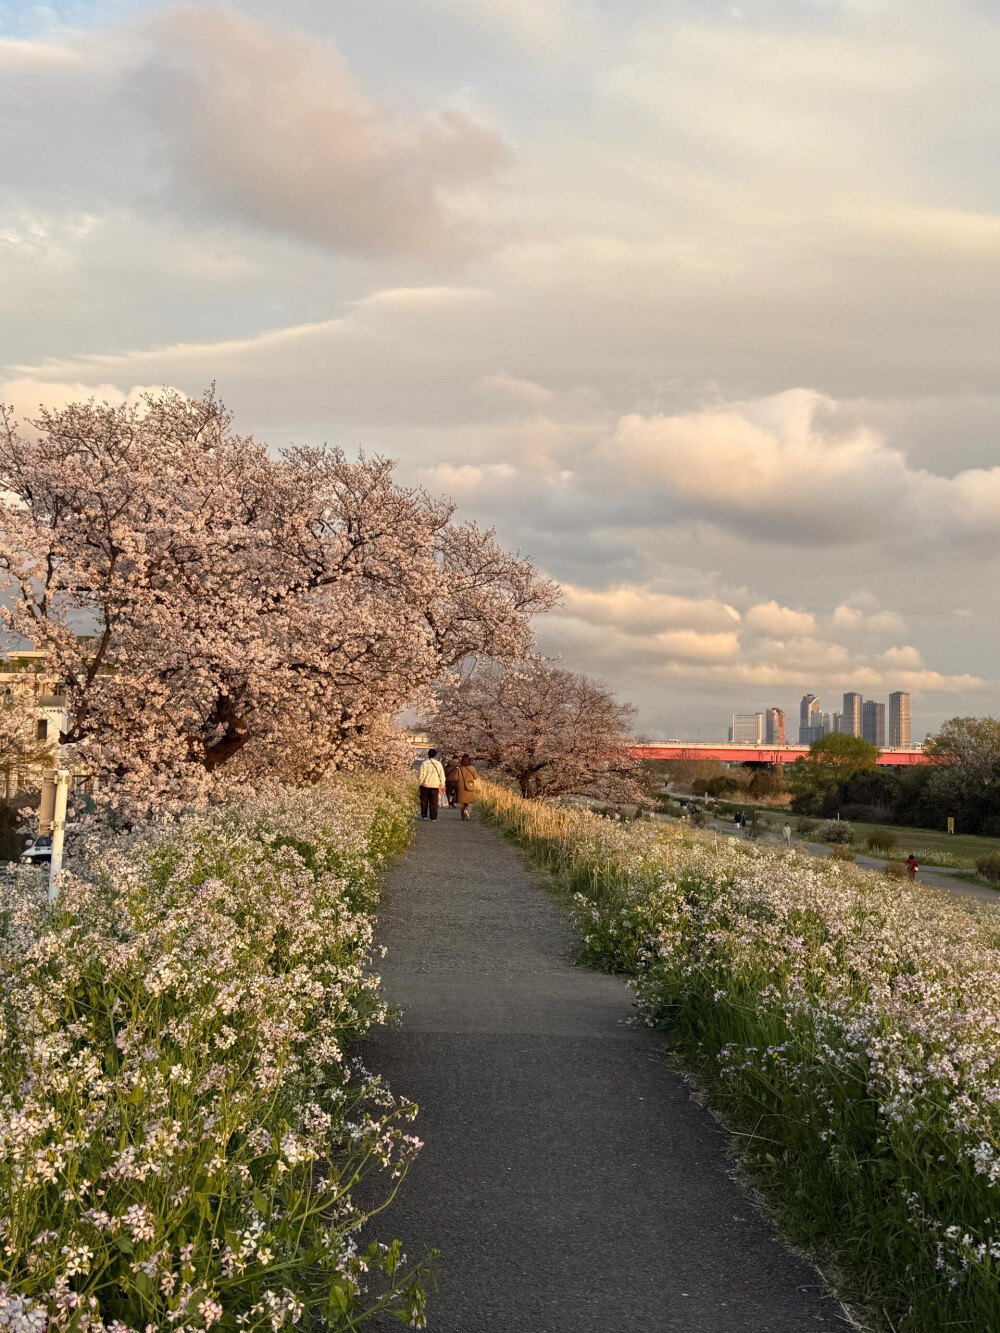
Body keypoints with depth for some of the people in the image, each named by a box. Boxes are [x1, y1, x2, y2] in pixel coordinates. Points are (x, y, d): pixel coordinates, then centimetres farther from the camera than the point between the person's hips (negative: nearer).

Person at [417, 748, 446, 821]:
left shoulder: (425, 763, -6)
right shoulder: (438, 764, 1)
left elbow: (421, 775, -7)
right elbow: (442, 775, 5)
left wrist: (420, 782, 6)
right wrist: (442, 785, 14)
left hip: (425, 785, -1)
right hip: (435, 785, 1)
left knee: (424, 801, 12)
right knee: (434, 802, 4)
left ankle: (424, 815, 15)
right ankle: (433, 817, 1)